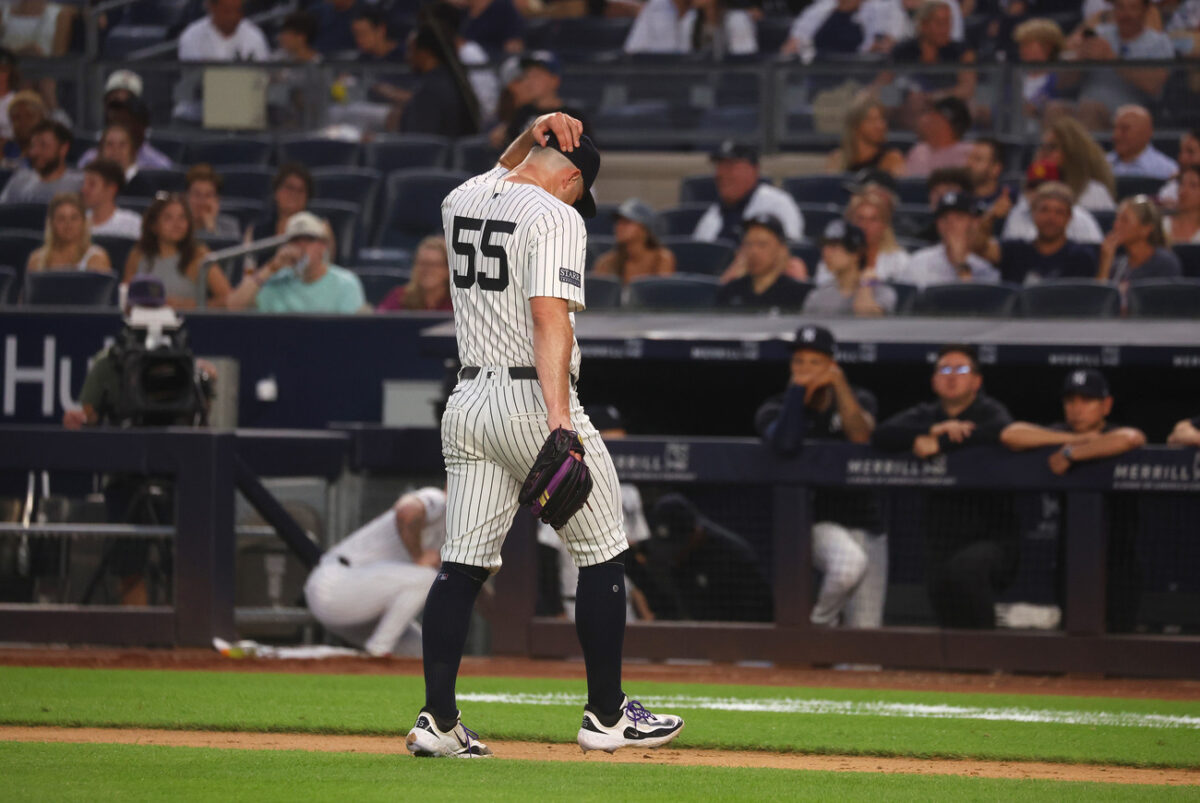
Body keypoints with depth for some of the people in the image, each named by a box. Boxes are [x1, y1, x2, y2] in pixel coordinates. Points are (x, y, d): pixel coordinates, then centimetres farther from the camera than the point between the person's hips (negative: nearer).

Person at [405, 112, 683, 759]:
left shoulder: (462, 201, 12)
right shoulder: (555, 216, -10)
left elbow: (504, 173, 37)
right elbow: (549, 315, -22)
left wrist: (534, 133, 18)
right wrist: (558, 415, -30)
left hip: (467, 403, 7)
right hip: (532, 402, -7)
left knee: (462, 564, 5)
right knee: (601, 555, 6)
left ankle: (438, 720, -2)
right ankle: (606, 716, 9)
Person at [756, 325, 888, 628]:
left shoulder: (858, 400, 6)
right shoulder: (775, 410, -2)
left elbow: (860, 436, -16)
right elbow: (786, 445, -25)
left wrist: (839, 384, -20)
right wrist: (797, 388, -17)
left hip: (866, 524, 3)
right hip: (814, 521, -3)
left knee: (865, 634, -4)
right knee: (849, 561, -36)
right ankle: (818, 626, -10)